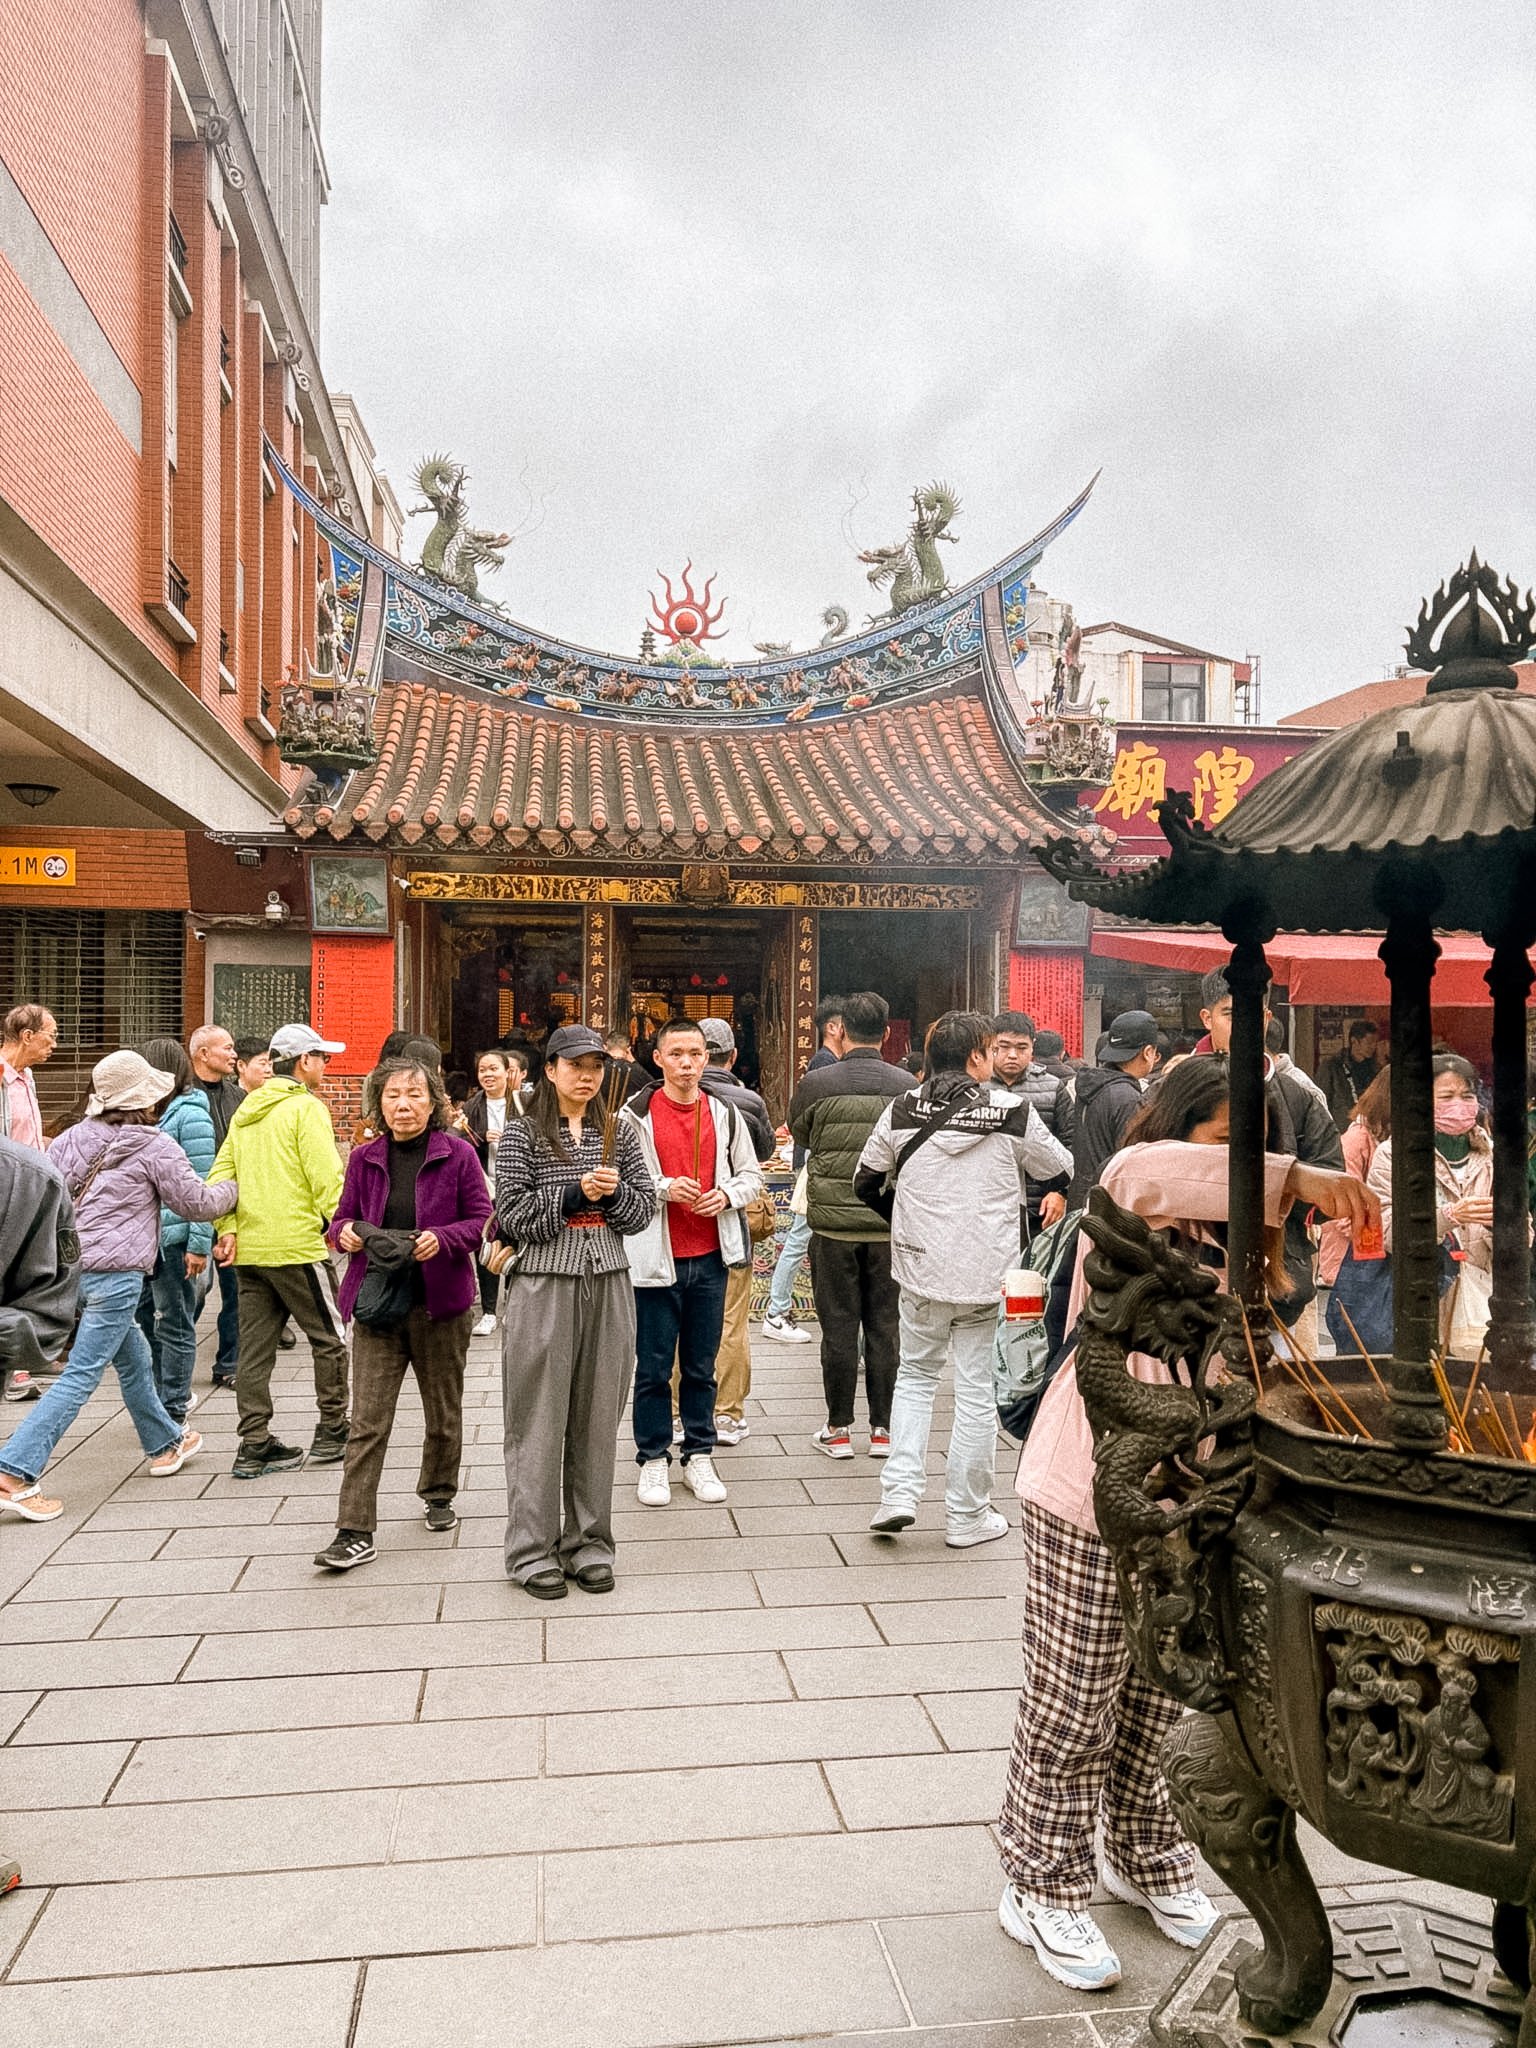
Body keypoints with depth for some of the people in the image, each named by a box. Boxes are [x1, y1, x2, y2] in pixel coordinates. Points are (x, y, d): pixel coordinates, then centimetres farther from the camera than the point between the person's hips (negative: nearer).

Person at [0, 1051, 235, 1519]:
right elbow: (197, 1204, 0)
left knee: (133, 1358, 22)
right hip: (115, 1274, -8)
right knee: (81, 1376, -5)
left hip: (72, 1265, 8)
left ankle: (165, 1445, 38)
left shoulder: (73, 1139, 8)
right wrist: (230, 1187, 18)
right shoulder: (154, 1147, -8)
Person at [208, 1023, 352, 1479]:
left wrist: (228, 1228, 5)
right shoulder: (306, 1107, -9)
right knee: (329, 1338, 7)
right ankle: (331, 1433, 15)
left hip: (248, 1248, 7)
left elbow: (221, 1174, 11)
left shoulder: (246, 1110, 15)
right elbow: (327, 1179, -17)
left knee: (255, 1346, 9)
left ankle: (254, 1445, 12)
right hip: (296, 1245, -7)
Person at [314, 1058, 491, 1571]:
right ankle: (355, 1532, 0)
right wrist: (345, 1233, -10)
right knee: (368, 1420, -4)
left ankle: (438, 1495, 37)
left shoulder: (457, 1154, -4)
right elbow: (342, 1219, 13)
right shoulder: (365, 1158, 5)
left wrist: (442, 1238, -22)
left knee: (444, 1414, 14)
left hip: (441, 1302, -1)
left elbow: (481, 1221, -4)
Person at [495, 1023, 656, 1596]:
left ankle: (589, 1544, 21)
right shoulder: (523, 1134, 0)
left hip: (608, 1285, 3)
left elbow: (645, 1208, 8)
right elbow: (512, 1214, -6)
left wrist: (614, 1192, -11)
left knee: (597, 1418, 9)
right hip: (544, 1285, -3)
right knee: (540, 1420, 2)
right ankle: (534, 1551, 13)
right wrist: (574, 1194, -14)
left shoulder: (621, 1132, 9)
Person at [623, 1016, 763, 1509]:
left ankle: (699, 1456, 25)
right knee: (653, 1368, 5)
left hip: (710, 1257, 3)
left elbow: (751, 1176, 13)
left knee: (701, 1366, 12)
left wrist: (727, 1196, -6)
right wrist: (663, 1188, -19)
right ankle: (653, 1459, 19)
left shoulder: (724, 1113, 7)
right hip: (656, 1259, -3)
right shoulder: (636, 1114, -4)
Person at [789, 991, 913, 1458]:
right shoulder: (906, 1085, -4)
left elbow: (799, 1134, 10)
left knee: (839, 1327, 6)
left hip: (834, 1224, -1)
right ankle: (883, 1429, 16)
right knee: (885, 1326, 9)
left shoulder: (816, 1084, -9)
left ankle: (838, 1430, 14)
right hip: (890, 1223, 2)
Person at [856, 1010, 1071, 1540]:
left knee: (916, 1373, 20)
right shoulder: (1013, 1112, -8)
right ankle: (966, 1516, 18)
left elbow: (865, 1183, 7)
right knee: (975, 1387, 8)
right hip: (985, 1273, -2)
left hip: (920, 1268, 2)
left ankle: (899, 1491, 11)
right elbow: (1058, 1169, 8)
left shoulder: (901, 1113, -2)